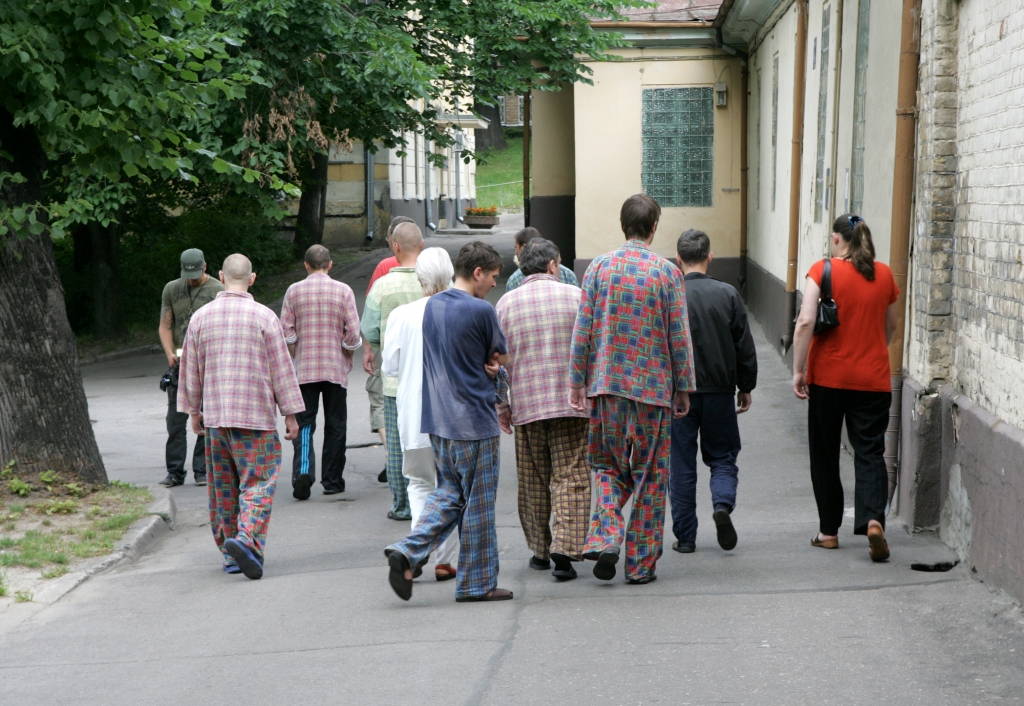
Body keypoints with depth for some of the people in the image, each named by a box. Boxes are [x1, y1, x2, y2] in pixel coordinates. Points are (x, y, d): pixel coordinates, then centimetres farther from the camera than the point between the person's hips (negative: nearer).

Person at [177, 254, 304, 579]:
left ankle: (230, 554, 17)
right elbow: (281, 369, -4)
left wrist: (194, 410, 23)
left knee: (223, 487, 12)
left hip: (214, 415, 4)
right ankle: (247, 539, -25)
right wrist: (291, 414, 3)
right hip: (256, 416, -4)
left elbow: (190, 369, 12)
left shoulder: (201, 317, 5)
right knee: (258, 483, -4)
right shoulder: (264, 317, -6)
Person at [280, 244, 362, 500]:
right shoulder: (343, 291, -3)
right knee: (335, 426, 9)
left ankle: (303, 472, -18)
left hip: (304, 370, 0)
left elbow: (286, 332, -2)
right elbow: (353, 333, -6)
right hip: (336, 369, 0)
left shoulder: (294, 291, -1)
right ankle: (332, 481, 13)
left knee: (304, 424, 3)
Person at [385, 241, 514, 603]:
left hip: (437, 420, 7)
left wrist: (481, 365, 3)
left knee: (448, 494, 16)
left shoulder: (432, 306, 9)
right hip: (474, 422, -7)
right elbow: (502, 358, -2)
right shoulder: (481, 311, -15)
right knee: (478, 503, 3)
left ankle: (407, 552, -2)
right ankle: (477, 582, 11)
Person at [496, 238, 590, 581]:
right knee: (571, 476, -2)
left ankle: (540, 551, 20)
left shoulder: (506, 303, 4)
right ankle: (565, 550, -13)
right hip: (571, 401, -1)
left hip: (526, 402, 2)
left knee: (533, 481, 12)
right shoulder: (576, 296, 1)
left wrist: (500, 408, 11)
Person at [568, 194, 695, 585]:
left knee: (608, 465, 16)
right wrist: (683, 387, 5)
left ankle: (605, 536, -6)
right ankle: (641, 563, 10)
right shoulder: (667, 272, -5)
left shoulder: (598, 267, 0)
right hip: (653, 386, -2)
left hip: (606, 382, 2)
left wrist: (577, 382, 8)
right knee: (649, 475, 7)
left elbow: (582, 330, 1)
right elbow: (679, 336, -4)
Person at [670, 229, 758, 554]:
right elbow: (745, 347, 1)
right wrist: (746, 387, 12)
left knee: (681, 464, 7)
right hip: (719, 391, 1)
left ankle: (685, 536, 9)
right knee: (722, 456, 15)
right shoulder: (728, 294, -3)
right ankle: (723, 503, -12)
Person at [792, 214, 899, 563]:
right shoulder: (884, 275, 3)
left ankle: (829, 530, 16)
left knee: (825, 454, 11)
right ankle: (873, 519, -20)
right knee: (870, 451, 2)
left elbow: (806, 321, -17)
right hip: (873, 378, 2)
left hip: (828, 377, -2)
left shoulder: (823, 270, -8)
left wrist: (798, 370, -11)